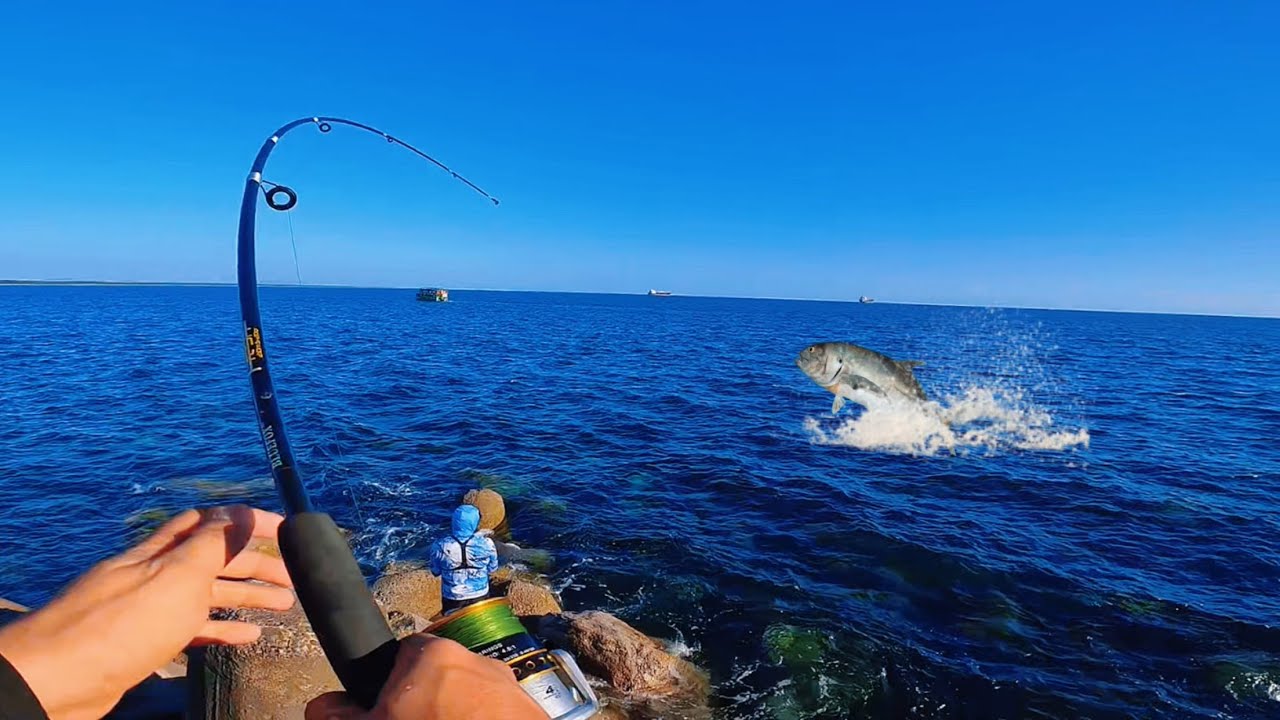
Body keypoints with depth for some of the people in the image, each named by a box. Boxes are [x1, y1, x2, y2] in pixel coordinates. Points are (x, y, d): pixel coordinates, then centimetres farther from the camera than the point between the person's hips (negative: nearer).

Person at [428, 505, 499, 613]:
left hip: (452, 599, 0)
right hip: (480, 597, 0)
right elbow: (492, 568, -6)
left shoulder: (440, 546, -23)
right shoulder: (486, 544, -23)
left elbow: (435, 572, -6)